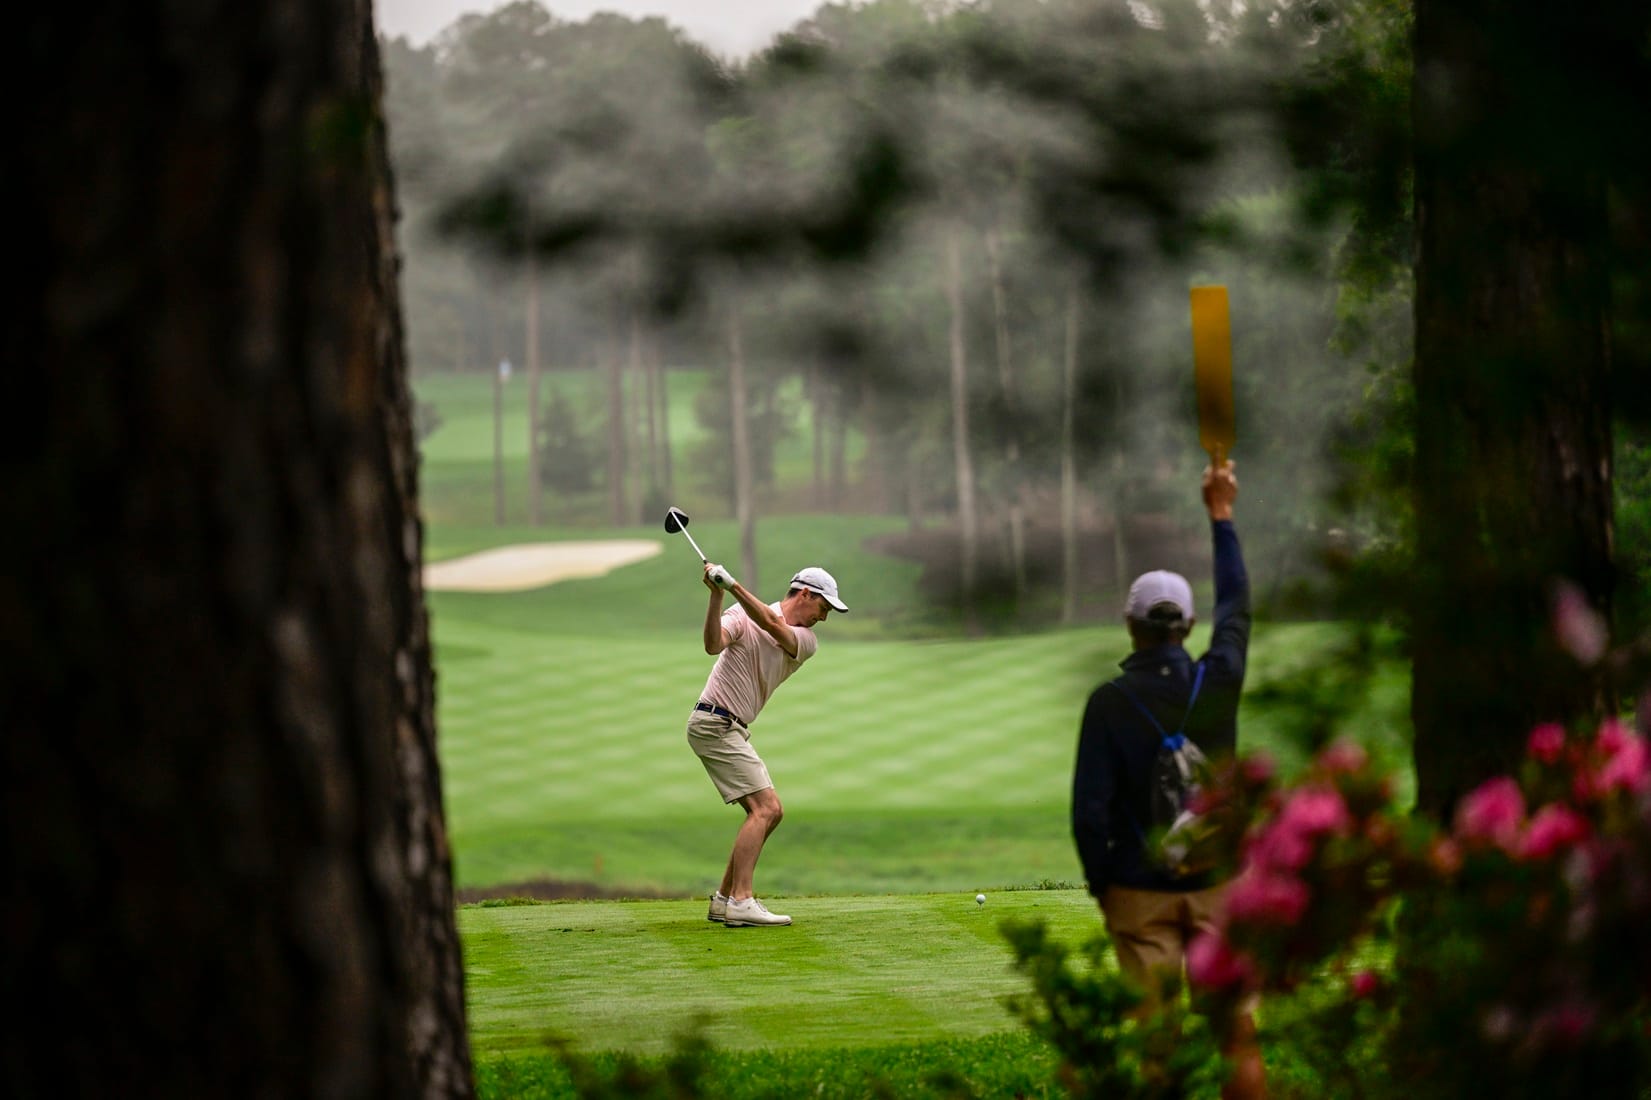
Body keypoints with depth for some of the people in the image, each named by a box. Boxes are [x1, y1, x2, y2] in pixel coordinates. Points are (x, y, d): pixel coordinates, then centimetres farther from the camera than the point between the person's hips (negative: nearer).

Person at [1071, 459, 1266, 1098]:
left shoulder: (1110, 703, -10)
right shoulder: (1217, 683, -5)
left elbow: (1089, 811, -11)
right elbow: (1236, 605, 14)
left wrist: (1100, 884, 6)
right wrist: (1220, 513, 25)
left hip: (1141, 891, -1)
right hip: (1218, 881, 1)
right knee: (1237, 1035, 3)